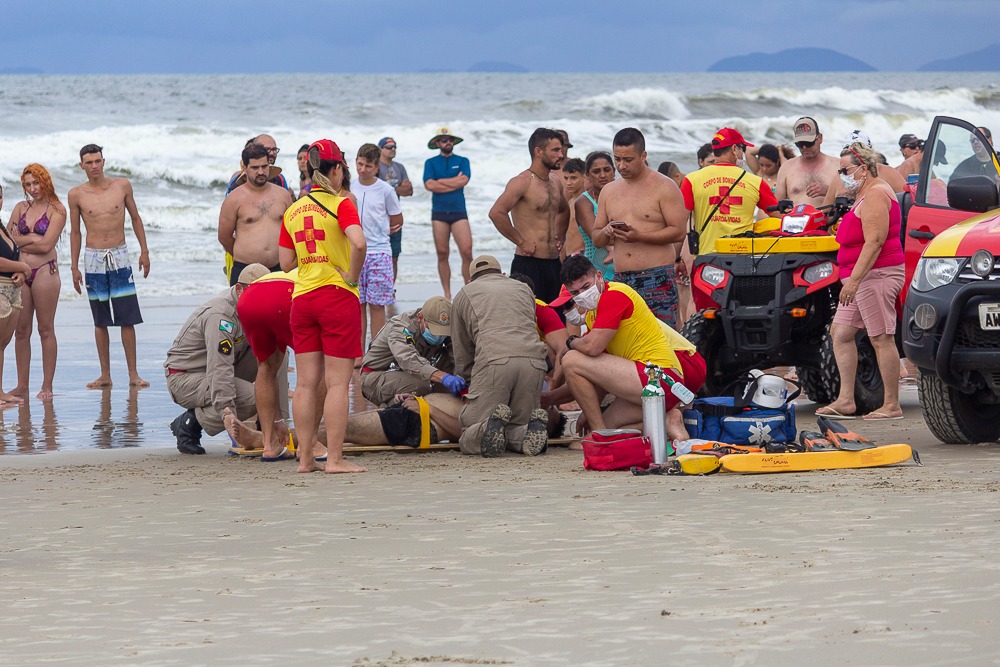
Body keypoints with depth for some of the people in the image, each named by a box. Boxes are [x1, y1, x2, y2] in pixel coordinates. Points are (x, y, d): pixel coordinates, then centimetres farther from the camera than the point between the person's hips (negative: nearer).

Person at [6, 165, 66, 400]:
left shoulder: (57, 210, -1)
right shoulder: (20, 208, 14)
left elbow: (46, 245, -10)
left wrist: (20, 241, -1)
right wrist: (33, 238, -7)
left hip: (44, 271, -5)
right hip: (20, 272, 5)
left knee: (46, 330, -1)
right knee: (21, 330, 5)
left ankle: (47, 385, 2)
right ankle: (22, 385, 9)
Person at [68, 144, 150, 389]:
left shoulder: (122, 186, 1)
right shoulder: (76, 195, 0)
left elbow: (135, 219, 11)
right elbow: (75, 232, 7)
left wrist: (144, 251, 5)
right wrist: (74, 267, 5)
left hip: (119, 257, 0)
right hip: (93, 259, 0)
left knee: (128, 318, -4)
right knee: (100, 321, 4)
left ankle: (133, 374, 1)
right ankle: (105, 375, 10)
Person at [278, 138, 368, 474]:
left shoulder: (293, 211, 9)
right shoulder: (340, 204, -8)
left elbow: (286, 262, 11)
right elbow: (358, 243, -24)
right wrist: (352, 277, -11)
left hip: (302, 297, 5)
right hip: (338, 296, -5)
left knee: (306, 383, 7)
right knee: (337, 383, -3)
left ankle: (305, 458, 8)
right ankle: (335, 459, -4)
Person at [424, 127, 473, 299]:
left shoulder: (462, 161, 10)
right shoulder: (431, 163, 9)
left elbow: (464, 180, -7)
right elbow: (429, 185, -7)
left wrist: (440, 182, -5)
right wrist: (454, 181, -6)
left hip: (458, 211, 0)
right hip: (439, 212, 0)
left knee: (467, 252, -11)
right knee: (442, 255, 2)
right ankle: (447, 295, 8)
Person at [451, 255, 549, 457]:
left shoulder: (464, 294, 27)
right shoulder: (523, 289, 34)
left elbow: (462, 351, 28)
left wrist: (466, 385, 43)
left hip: (493, 362, -3)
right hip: (534, 362, 3)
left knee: (468, 440, -1)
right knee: (516, 430, 15)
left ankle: (489, 427, -36)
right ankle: (532, 430, -20)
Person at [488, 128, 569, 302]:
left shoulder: (556, 183, 15)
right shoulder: (522, 182, -11)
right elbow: (496, 213, -23)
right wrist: (521, 242, -17)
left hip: (554, 264, 8)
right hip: (529, 264, -8)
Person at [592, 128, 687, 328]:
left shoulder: (664, 187, 1)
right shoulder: (609, 191, 18)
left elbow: (678, 232, -7)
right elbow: (596, 240, 22)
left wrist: (639, 236, -16)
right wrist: (605, 233, -2)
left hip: (657, 278, -5)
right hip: (620, 279, 5)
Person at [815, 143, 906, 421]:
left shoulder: (875, 194, -12)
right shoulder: (864, 195, 21)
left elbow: (874, 242, -22)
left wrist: (854, 279, -25)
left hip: (877, 275, -11)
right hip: (862, 278, 11)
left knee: (881, 339, -9)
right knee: (840, 332, 8)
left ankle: (892, 405, -7)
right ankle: (845, 401, 7)